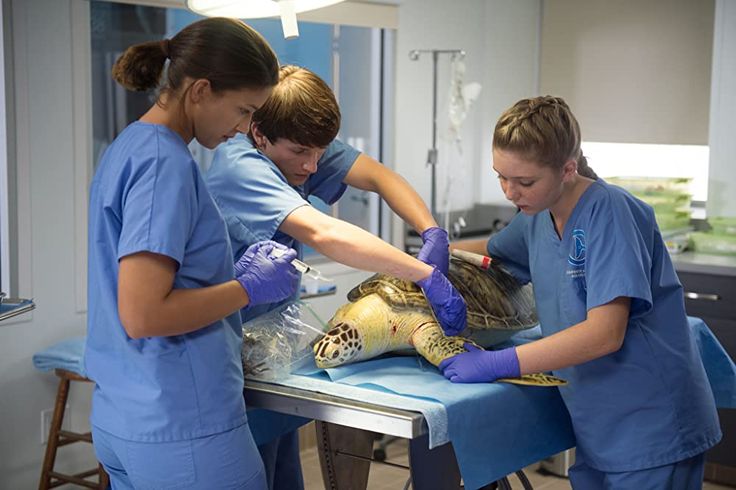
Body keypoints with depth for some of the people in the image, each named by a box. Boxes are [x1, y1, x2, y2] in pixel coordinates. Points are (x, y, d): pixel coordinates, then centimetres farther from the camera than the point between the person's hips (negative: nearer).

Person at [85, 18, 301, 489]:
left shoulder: (128, 147, 9)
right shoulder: (166, 164, -18)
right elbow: (142, 316, -24)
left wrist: (234, 271, 6)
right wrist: (249, 287, -13)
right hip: (184, 431, -9)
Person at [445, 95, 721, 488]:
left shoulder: (610, 211, -19)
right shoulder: (538, 216, 4)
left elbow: (605, 333, -27)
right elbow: (490, 252, 26)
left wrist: (496, 363, -27)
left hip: (651, 430, -7)